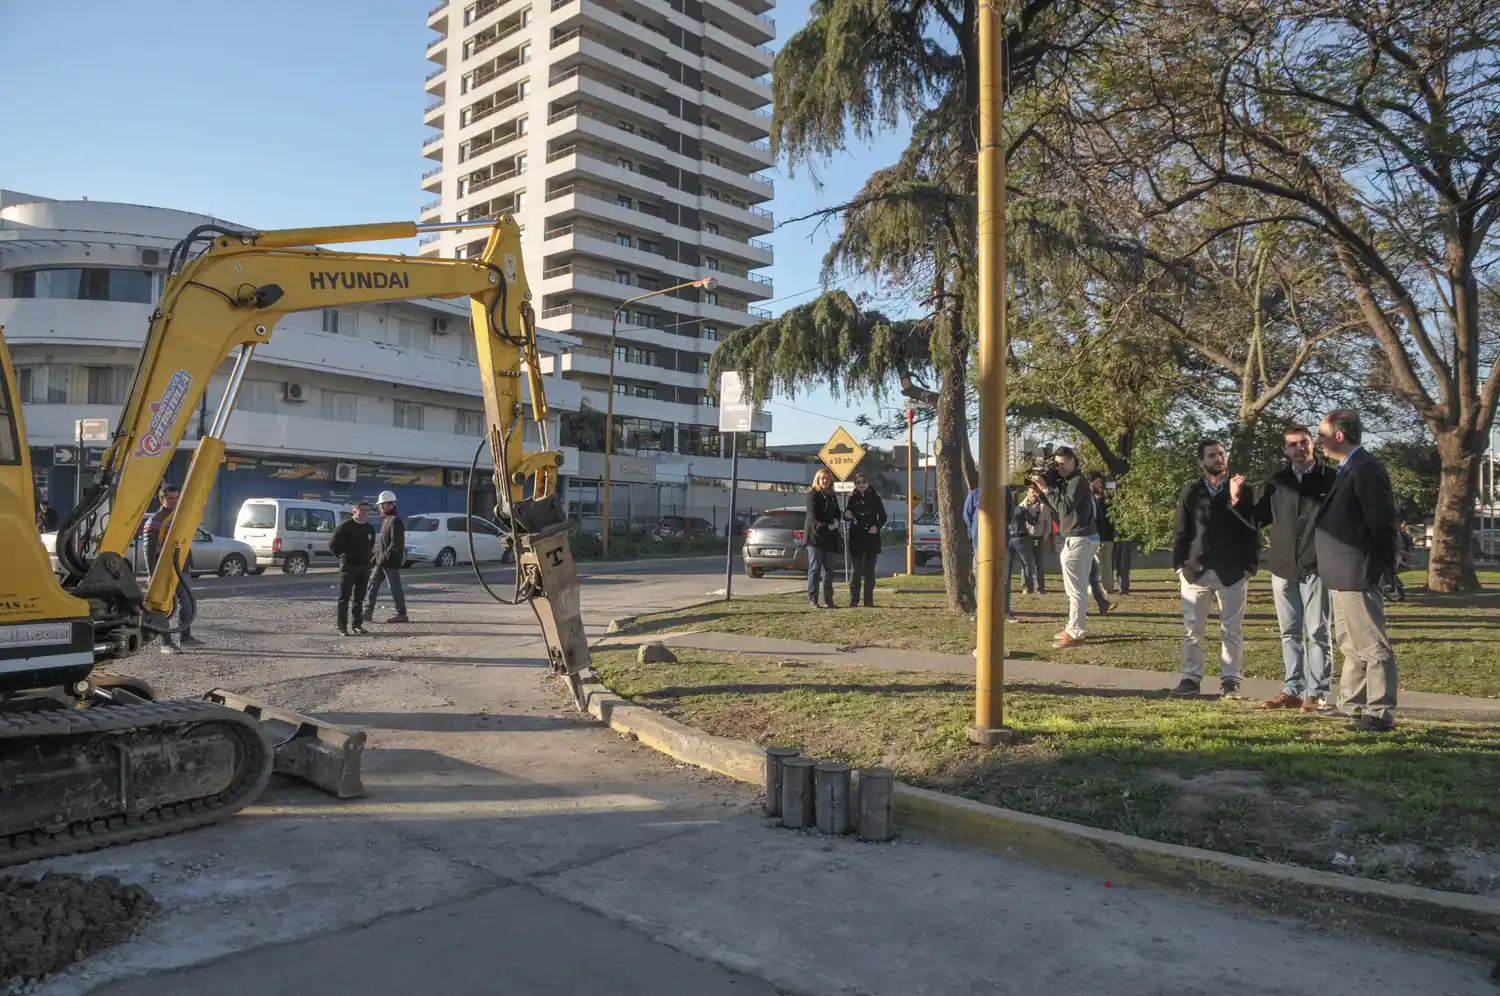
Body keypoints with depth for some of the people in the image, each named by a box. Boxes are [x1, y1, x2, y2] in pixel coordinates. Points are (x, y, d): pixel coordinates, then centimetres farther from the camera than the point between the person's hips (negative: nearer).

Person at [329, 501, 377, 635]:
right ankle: (342, 626, 2)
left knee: (359, 598, 10)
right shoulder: (345, 526, -8)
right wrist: (343, 556, 0)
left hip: (364, 567, 5)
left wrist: (369, 557, 12)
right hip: (348, 566, -5)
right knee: (344, 597, -2)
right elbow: (333, 545, -5)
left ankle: (358, 624, 16)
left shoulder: (370, 528, 10)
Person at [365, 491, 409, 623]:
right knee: (373, 583, 10)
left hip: (391, 561, -10)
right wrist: (378, 556, 17)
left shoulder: (395, 520, -16)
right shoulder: (387, 519, 16)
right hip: (383, 561, 10)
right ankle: (368, 612, 14)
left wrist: (384, 557, -23)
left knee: (395, 587, -4)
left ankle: (401, 614, 4)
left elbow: (396, 543, -22)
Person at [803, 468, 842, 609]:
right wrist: (826, 526, -18)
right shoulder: (813, 494, -4)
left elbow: (837, 512, 21)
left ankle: (828, 600, 12)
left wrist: (836, 521, -1)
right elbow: (813, 514, -13)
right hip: (815, 535, -7)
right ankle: (812, 600, -4)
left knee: (828, 570, 8)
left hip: (829, 536, 7)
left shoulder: (832, 496, 18)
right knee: (815, 568, -6)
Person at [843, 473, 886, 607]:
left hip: (872, 538, 0)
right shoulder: (853, 499, 5)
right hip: (856, 538, 0)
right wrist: (847, 515, -16)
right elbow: (847, 514, 8)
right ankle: (853, 600, 2)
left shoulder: (875, 498, 3)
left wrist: (877, 526, -15)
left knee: (870, 570, 3)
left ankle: (869, 600, 8)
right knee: (855, 570, 0)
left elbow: (883, 516, 5)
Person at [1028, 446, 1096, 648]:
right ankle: (1076, 628, 26)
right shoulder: (1068, 481, 16)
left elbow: (1064, 508, -24)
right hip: (1081, 539, 11)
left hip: (1079, 539, -11)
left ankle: (1074, 634, -5)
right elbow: (1058, 507, 16)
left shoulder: (1077, 481, -14)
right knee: (1078, 588, 17)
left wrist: (1046, 489, -20)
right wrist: (1040, 493, 2)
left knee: (1075, 589, -8)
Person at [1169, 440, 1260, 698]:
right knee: (1193, 629, 3)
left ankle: (1230, 680, 12)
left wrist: (1250, 566, -5)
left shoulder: (1242, 491, 3)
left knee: (1232, 629, 4)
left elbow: (1252, 532, 3)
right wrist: (1179, 565, 0)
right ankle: (1191, 678, 9)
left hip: (1232, 572, -1)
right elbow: (1180, 532, 8)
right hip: (1195, 570, 1)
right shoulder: (1190, 492, 7)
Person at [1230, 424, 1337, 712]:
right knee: (1290, 633, 10)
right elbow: (1257, 519, 13)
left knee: (1317, 633, 1)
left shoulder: (1331, 478, -2)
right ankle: (1293, 689, 18)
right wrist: (1237, 500, -4)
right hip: (1283, 568, 4)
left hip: (1316, 568, -4)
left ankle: (1316, 693, 5)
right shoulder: (1277, 482, 10)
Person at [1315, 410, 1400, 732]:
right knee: (1351, 644, 19)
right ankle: (1352, 703, 30)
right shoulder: (1347, 469, 15)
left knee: (1372, 645, -4)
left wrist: (1386, 565, -12)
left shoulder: (1365, 469, -15)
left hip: (1357, 574, -11)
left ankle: (1380, 713, 2)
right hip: (1341, 575, 11)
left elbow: (1382, 521, -18)